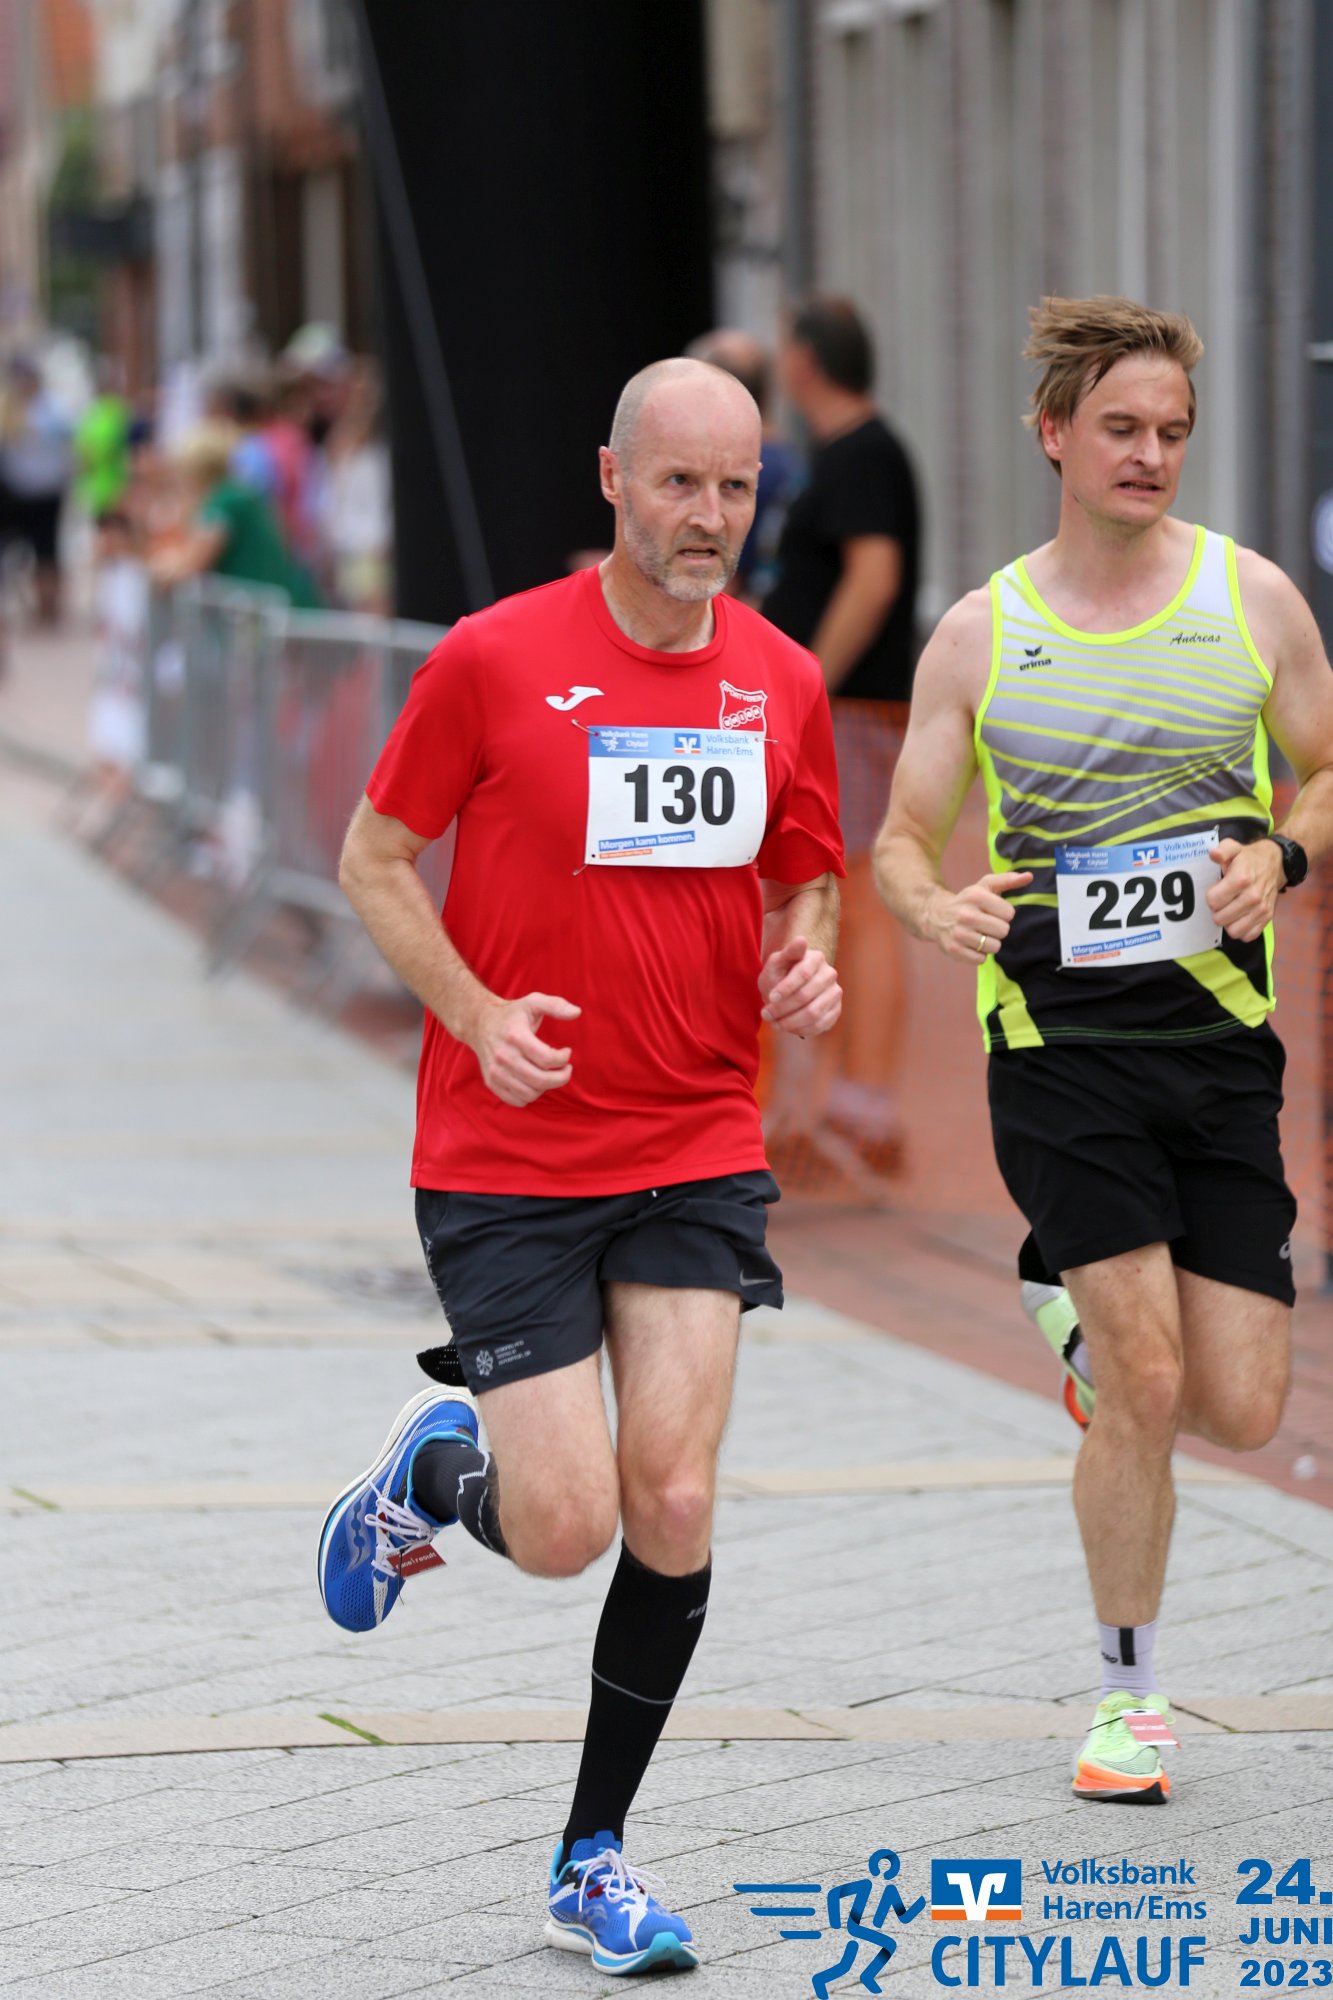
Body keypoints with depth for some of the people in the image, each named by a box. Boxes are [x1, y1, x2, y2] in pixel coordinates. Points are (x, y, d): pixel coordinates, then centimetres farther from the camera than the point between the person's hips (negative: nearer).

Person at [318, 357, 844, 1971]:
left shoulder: (782, 684, 4)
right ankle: (431, 1470, 29)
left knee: (673, 1506, -7)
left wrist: (806, 962, -4)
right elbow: (375, 857, 0)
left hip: (698, 1151, 3)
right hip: (507, 1160, -3)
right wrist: (478, 1013, -14)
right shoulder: (496, 657, -8)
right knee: (563, 1530, -8)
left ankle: (592, 1863, 10)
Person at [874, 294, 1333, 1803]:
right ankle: (1128, 1695, 6)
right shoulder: (981, 634, 3)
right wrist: (934, 905, -15)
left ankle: (1107, 1355, 35)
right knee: (1146, 1386, -12)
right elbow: (901, 832, 7)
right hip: (1057, 1041, -2)